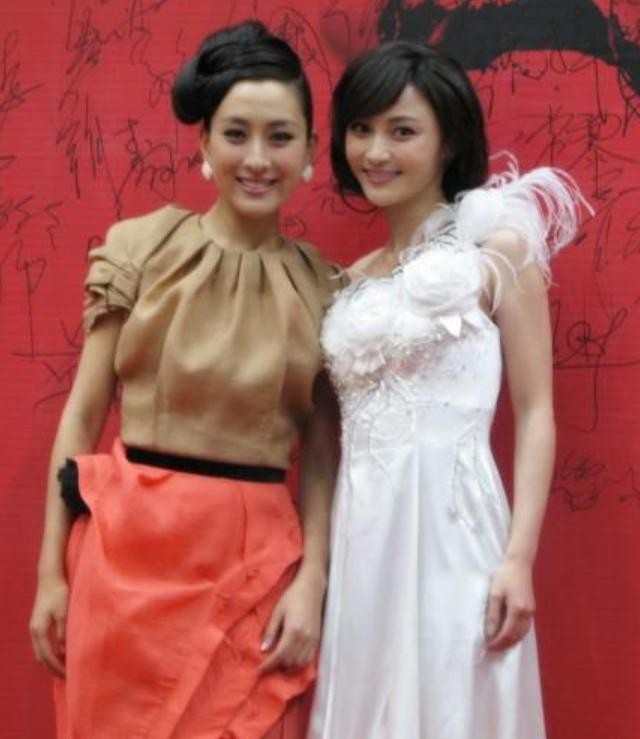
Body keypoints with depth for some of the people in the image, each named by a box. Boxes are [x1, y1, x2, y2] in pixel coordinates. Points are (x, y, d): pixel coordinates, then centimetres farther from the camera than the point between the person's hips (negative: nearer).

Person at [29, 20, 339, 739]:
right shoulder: (143, 248, -1)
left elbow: (320, 453, 5)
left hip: (258, 559, 1)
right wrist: (51, 570, -2)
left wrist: (311, 581, -6)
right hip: (131, 544, -1)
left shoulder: (322, 285, 3)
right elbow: (82, 414, 0)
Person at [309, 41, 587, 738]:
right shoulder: (351, 280, 15)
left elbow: (535, 412, -4)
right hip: (359, 537, 5)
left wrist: (519, 558, -13)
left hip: (448, 525, -5)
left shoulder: (498, 246, 1)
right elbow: (346, 423, 15)